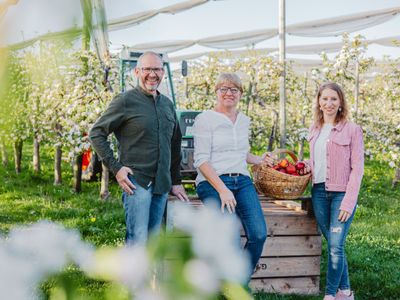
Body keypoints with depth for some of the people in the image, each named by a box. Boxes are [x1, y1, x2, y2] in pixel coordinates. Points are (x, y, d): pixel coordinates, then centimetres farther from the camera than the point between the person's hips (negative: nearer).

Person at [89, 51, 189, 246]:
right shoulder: (125, 101, -4)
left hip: (162, 185, 6)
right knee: (138, 241, -11)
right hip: (136, 181, -6)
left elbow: (175, 145, 22)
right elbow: (96, 133, -4)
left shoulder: (168, 104, 15)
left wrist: (176, 182, 19)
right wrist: (115, 168, -11)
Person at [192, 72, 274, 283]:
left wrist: (260, 160, 16)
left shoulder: (244, 121, 19)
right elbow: (201, 160, -9)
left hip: (242, 181, 6)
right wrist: (222, 190, -17)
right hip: (213, 183, -6)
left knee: (259, 235, -12)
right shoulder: (205, 120, -1)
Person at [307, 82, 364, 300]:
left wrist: (349, 202, -14)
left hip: (341, 192, -5)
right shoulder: (315, 130, 13)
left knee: (335, 246, -9)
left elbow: (357, 168, -8)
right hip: (319, 192, 5)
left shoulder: (351, 130, -4)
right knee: (333, 245, 9)